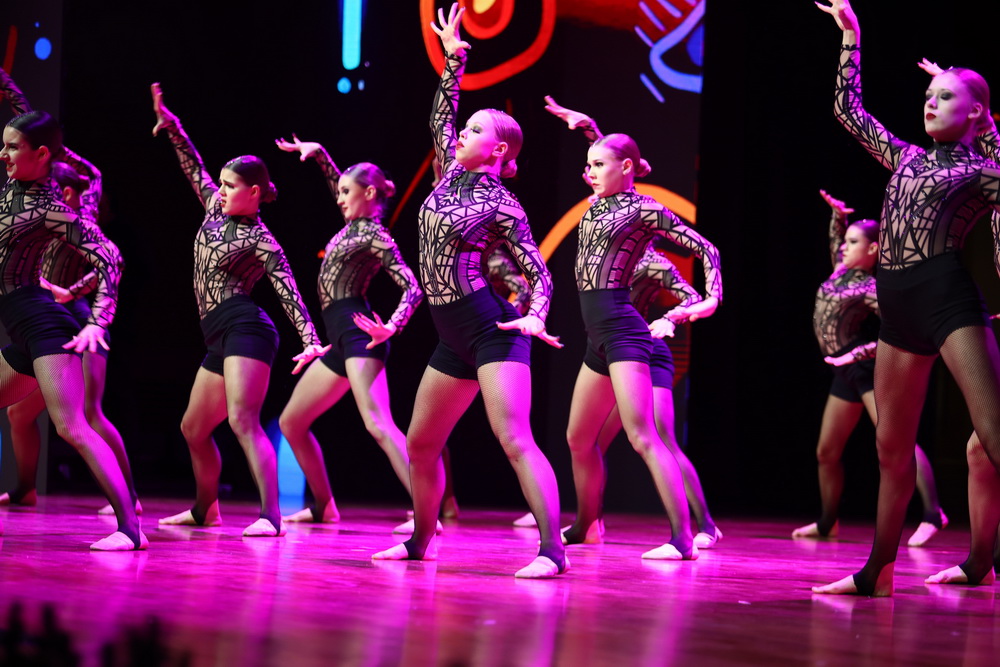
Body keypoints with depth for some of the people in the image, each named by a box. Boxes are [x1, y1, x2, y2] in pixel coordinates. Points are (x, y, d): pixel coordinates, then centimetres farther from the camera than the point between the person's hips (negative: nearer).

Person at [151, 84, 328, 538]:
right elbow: (194, 168, 24)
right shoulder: (216, 210, 15)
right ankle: (205, 509, 35)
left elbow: (289, 293, -14)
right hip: (220, 339, 9)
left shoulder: (260, 241, -6)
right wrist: (171, 126, 18)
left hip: (245, 329, -9)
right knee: (193, 428, 17)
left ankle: (271, 516, -34)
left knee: (242, 420, -24)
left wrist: (311, 342, -25)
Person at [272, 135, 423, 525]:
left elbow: (412, 288, -16)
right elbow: (339, 183, 38)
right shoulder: (354, 225, 18)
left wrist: (391, 327, -31)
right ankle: (324, 508, 25)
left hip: (359, 334, -10)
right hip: (340, 341, 10)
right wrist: (317, 153, 28)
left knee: (377, 424, -26)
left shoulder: (375, 236, -6)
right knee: (290, 423, 16)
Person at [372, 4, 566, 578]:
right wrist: (453, 62, 12)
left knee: (515, 439, -20)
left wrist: (535, 318, -25)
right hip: (454, 336, 8)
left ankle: (553, 550, -26)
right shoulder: (452, 175, 10)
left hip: (493, 332, -8)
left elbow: (540, 273, -7)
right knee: (420, 444, 14)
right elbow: (441, 116, 22)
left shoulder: (502, 207, -8)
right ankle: (421, 541, 31)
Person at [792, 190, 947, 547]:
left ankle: (933, 513, -30)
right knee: (826, 452, 13)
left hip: (866, 367, -9)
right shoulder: (843, 270, 11)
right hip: (845, 372, 9)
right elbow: (835, 239, 33)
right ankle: (827, 522, 27)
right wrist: (837, 212, 17)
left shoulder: (870, 288, -12)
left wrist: (856, 353, -24)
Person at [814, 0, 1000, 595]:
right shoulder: (905, 157, 20)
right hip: (898, 309, 6)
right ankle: (878, 572, 18)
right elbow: (848, 108, 27)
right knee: (891, 447, 11)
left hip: (950, 300, -6)